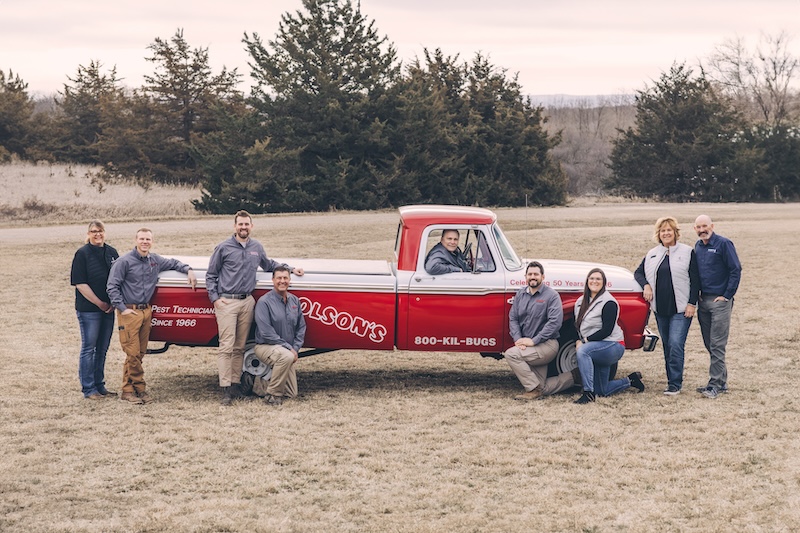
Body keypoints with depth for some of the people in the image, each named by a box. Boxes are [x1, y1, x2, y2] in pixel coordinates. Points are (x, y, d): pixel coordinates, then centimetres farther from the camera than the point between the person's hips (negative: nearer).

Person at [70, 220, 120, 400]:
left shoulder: (112, 253, 9)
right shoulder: (82, 254, -8)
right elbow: (80, 284, -13)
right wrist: (100, 303, -13)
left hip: (108, 309, 6)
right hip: (88, 309, -6)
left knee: (102, 349, 11)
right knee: (89, 348, -1)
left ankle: (100, 386, 20)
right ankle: (88, 389, 4)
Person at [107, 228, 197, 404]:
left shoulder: (155, 260, 11)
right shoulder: (124, 261, -7)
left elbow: (173, 263, 30)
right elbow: (112, 287, -7)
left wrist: (188, 270, 13)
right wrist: (122, 308, -12)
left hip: (146, 311, 6)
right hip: (130, 312, -6)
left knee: (140, 353, 7)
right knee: (132, 353, -8)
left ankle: (129, 389, 13)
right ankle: (139, 386, 0)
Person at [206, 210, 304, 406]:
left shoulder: (257, 248, 13)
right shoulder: (224, 248, 1)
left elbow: (269, 265, 33)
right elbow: (210, 275, 5)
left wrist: (291, 269, 27)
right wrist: (215, 298, -4)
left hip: (247, 302, 4)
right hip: (226, 302, -4)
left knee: (240, 347, 7)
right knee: (226, 346, -9)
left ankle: (235, 384, 12)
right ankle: (226, 389, -11)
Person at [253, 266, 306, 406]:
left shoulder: (294, 301, 6)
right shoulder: (265, 302, -14)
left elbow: (301, 327, 11)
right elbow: (266, 332, -19)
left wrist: (295, 348, -4)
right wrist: (288, 348, -20)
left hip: (289, 350, 6)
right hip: (265, 346, -6)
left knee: (291, 394, 2)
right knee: (286, 356, -40)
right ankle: (272, 395, -24)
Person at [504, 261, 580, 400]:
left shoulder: (552, 296, -7)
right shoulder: (520, 294, 11)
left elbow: (555, 322, -18)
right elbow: (513, 318, 6)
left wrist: (533, 341, -22)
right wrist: (518, 339, -13)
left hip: (547, 345, -7)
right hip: (529, 349, 7)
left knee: (511, 354, -26)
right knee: (543, 389, 5)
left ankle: (534, 390, -17)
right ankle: (573, 377, 25)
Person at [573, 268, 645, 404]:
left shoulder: (608, 303, -14)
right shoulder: (580, 302, 9)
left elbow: (607, 330, -20)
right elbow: (577, 326, 12)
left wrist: (584, 341, -20)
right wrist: (578, 341, -9)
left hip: (613, 345, -8)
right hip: (597, 349, 8)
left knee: (583, 351, -35)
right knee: (602, 391, 9)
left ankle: (588, 393, -35)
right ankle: (631, 380, 34)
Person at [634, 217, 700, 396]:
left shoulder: (687, 252, 0)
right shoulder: (652, 254, 13)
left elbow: (695, 280, -3)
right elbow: (638, 272, 19)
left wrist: (692, 303, -10)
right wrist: (646, 285, -1)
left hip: (681, 309, -5)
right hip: (660, 309, 5)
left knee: (676, 345, -15)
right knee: (667, 345, 10)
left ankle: (675, 384, -11)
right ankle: (673, 380, 18)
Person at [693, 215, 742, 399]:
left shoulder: (723, 244, -9)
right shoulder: (698, 246, 12)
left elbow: (736, 270, -10)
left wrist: (727, 296, -12)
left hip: (720, 301, -7)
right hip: (703, 301, 7)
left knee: (717, 345, -8)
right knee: (709, 344, 9)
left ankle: (715, 384, -6)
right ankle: (722, 381, 17)